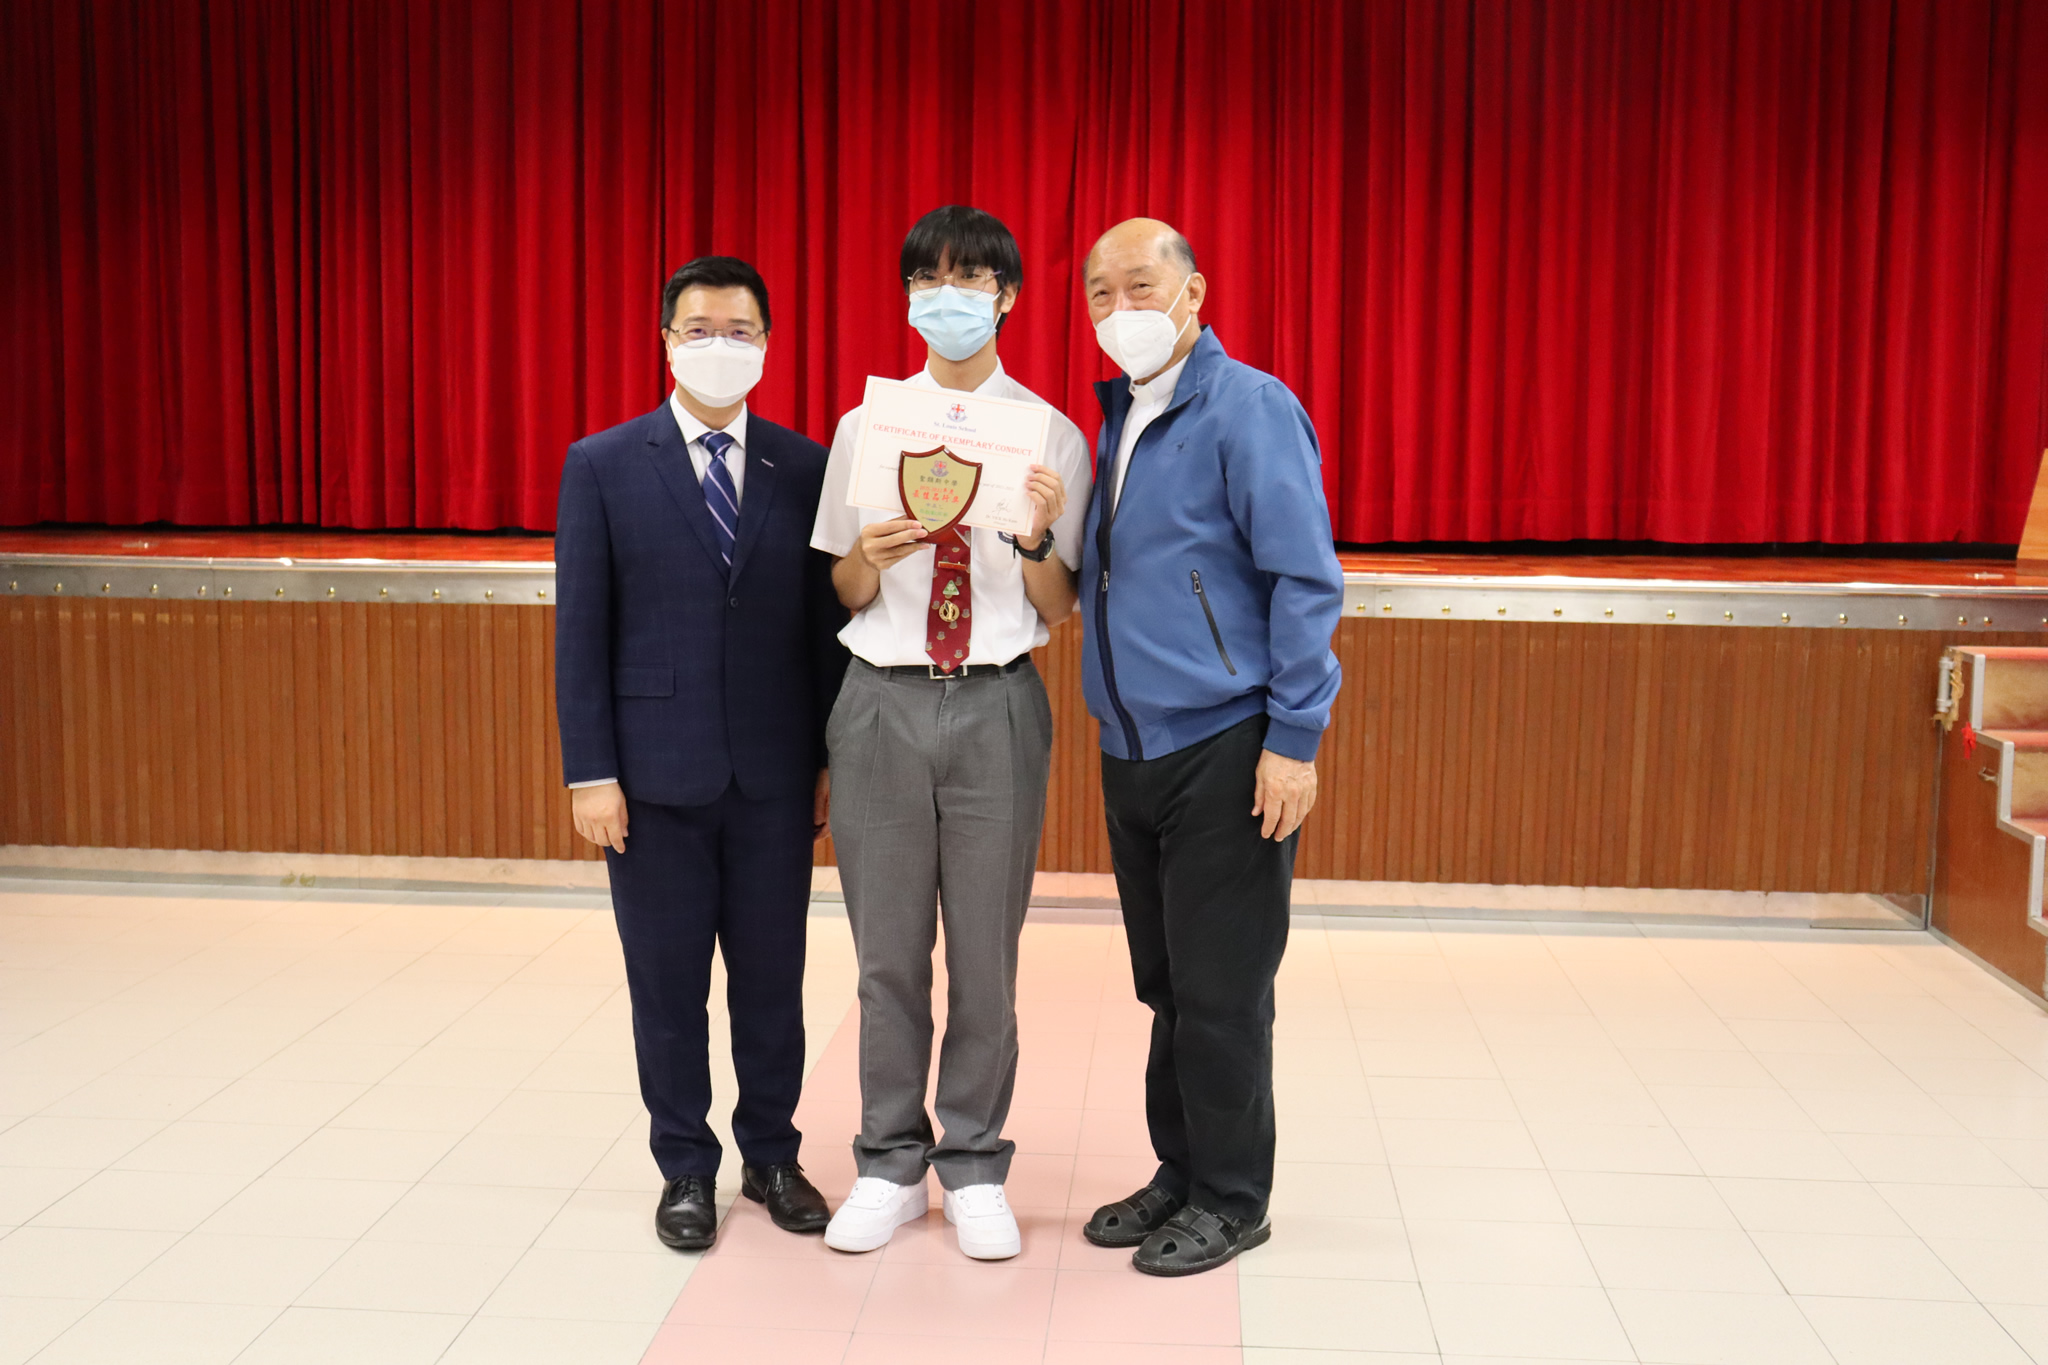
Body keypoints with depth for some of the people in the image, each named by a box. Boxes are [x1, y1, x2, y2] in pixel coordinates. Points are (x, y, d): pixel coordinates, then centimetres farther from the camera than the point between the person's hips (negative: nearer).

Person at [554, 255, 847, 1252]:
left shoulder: (805, 467, 3)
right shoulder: (602, 467, -1)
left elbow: (829, 622, 5)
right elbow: (581, 632, -2)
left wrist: (834, 757, 2)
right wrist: (590, 773, -7)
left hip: (775, 772, 1)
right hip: (656, 770, -1)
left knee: (773, 979, 11)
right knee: (667, 983, 9)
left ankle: (771, 1156, 29)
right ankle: (685, 1169, 25)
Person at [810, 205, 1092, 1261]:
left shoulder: (1050, 434, 2)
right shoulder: (866, 426, 7)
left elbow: (1059, 612, 0)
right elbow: (846, 595, 9)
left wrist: (1040, 537, -20)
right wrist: (872, 556, -13)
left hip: (995, 702, -1)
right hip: (884, 700, 1)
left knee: (986, 950, 6)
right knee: (887, 949, 9)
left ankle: (975, 1171, 23)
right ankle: (891, 1166, 25)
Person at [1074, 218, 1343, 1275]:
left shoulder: (1249, 408, -10)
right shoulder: (1116, 415, 14)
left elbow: (1306, 580, -14)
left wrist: (1293, 739, -17)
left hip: (1225, 750, -7)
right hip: (1133, 749, 7)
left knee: (1220, 992, 1)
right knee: (1166, 982, 16)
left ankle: (1229, 1200, 17)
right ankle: (1180, 1173, 29)